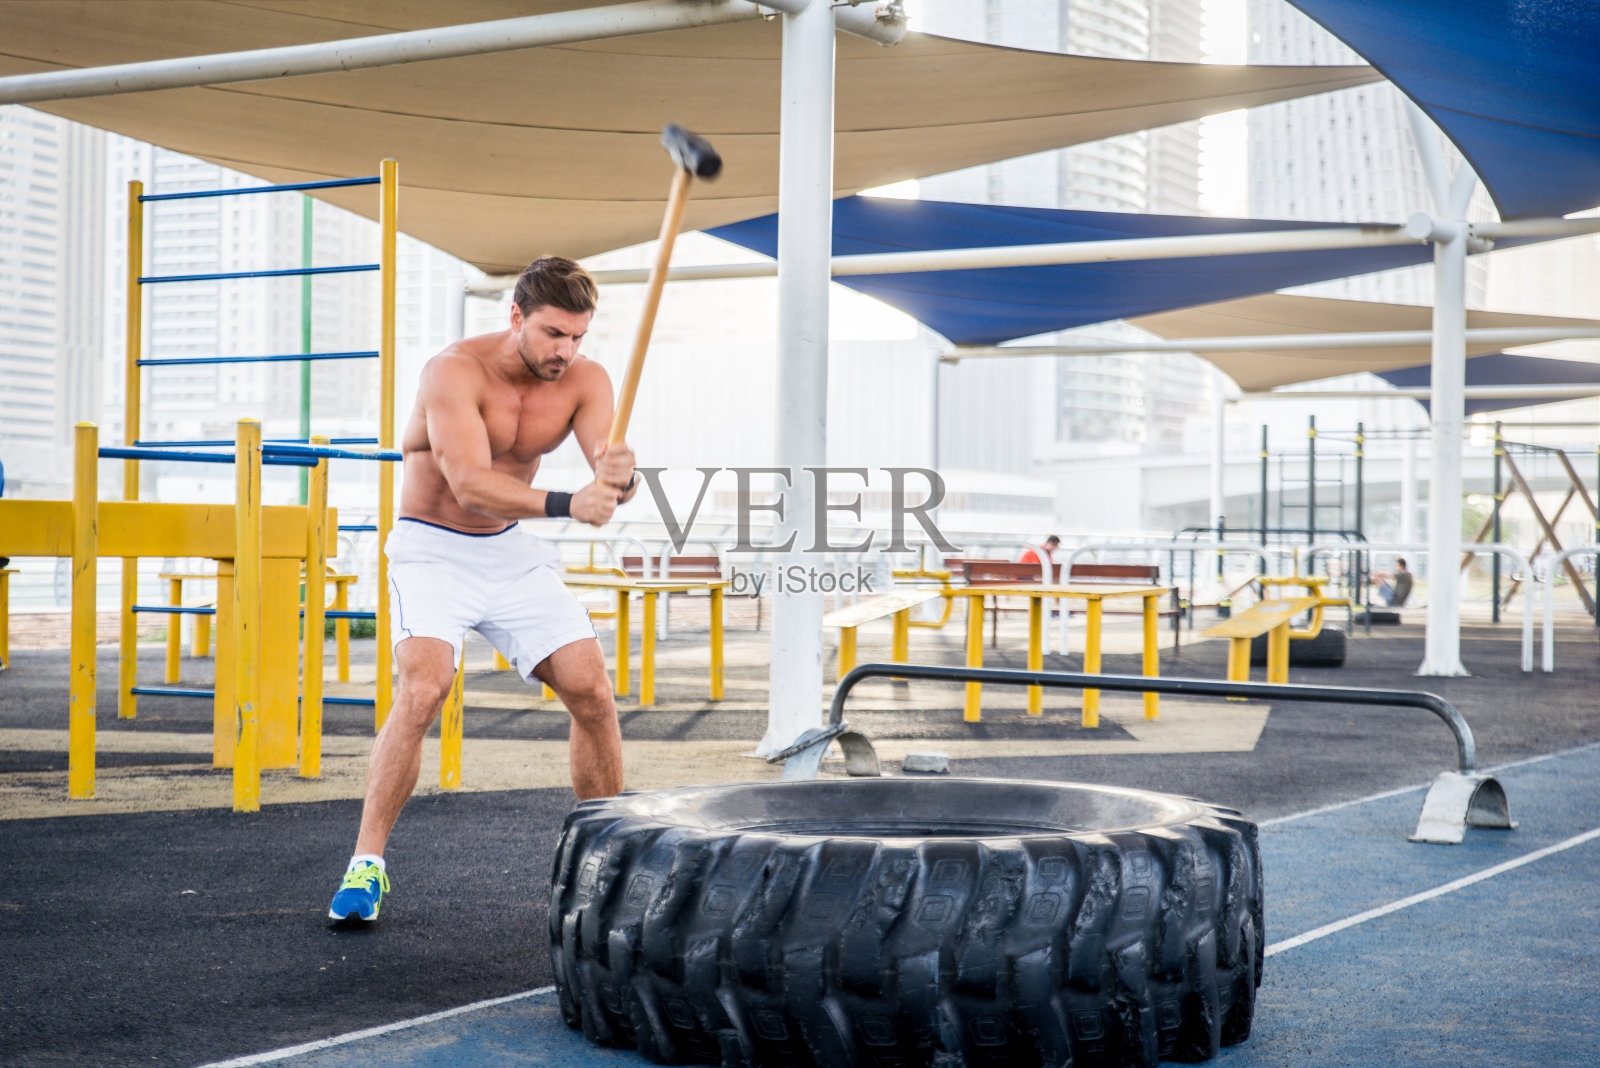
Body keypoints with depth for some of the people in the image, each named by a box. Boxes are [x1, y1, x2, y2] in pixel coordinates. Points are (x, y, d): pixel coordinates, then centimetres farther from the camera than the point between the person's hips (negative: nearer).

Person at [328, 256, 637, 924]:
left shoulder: (585, 382, -7)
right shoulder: (455, 371, -22)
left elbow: (616, 478, -19)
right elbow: (471, 485, -34)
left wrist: (620, 476, -44)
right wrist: (566, 505, -48)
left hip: (513, 552, 5)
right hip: (434, 549, -5)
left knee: (593, 693, -5)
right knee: (423, 689, -26)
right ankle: (366, 863, -15)